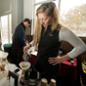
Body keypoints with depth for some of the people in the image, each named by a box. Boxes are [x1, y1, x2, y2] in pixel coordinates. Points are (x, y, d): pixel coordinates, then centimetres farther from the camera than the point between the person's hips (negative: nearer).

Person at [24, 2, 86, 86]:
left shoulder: (61, 31, -23)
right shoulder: (41, 28, -5)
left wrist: (62, 59, -14)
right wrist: (29, 45, -2)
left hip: (50, 66, -6)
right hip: (39, 63, 6)